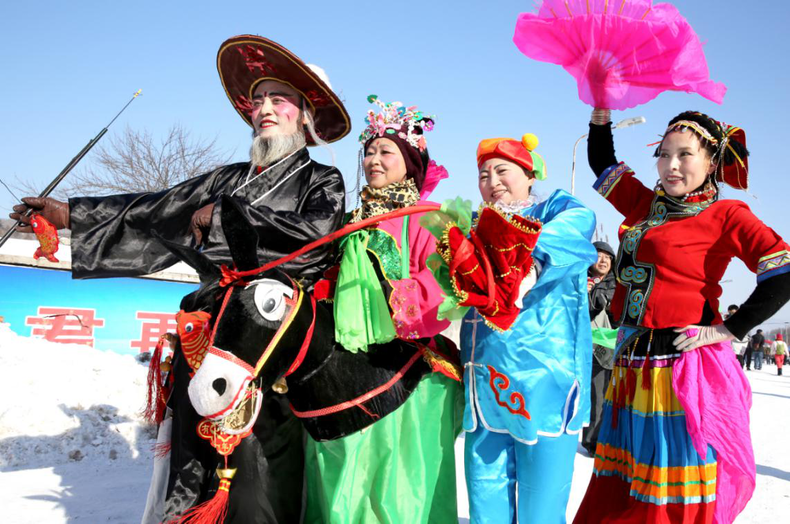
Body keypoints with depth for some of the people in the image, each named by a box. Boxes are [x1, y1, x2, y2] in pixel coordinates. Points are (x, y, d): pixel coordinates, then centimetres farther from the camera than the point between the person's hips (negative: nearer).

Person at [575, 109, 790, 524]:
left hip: (684, 373, -6)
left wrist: (728, 330, -16)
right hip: (632, 367, 6)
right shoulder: (645, 205, 13)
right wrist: (601, 108, 16)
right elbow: (601, 162, 26)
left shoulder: (726, 215, -4)